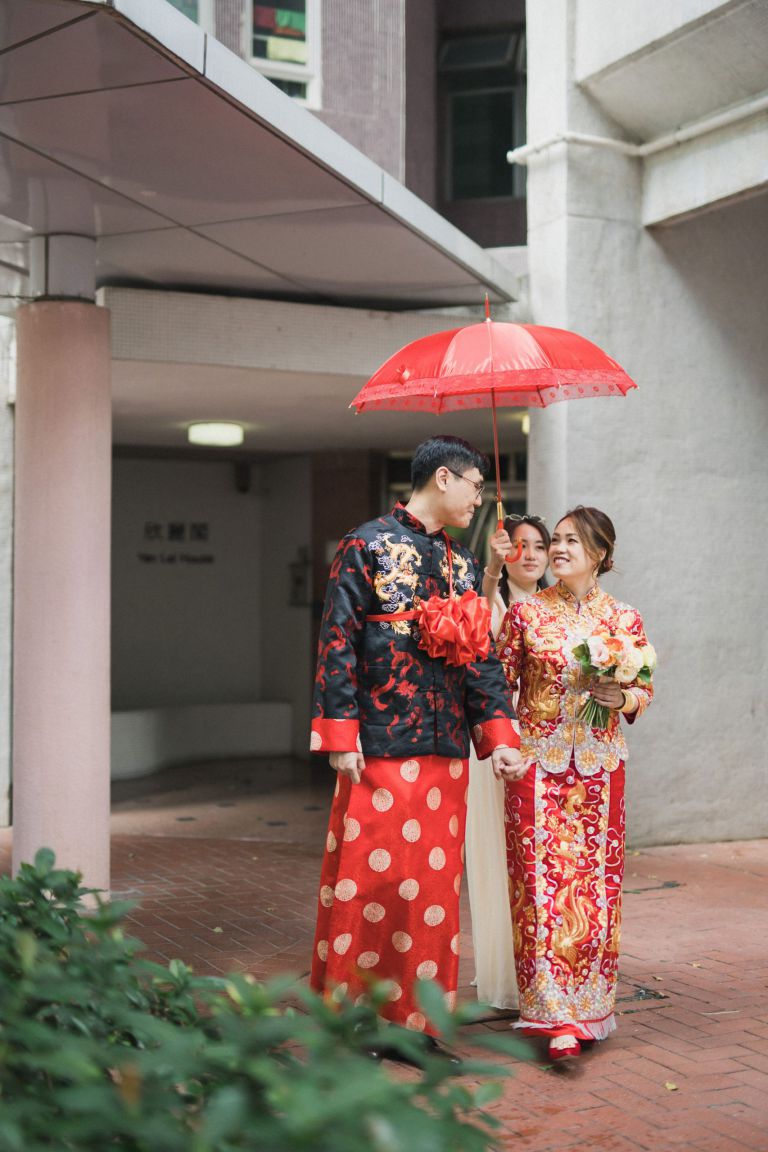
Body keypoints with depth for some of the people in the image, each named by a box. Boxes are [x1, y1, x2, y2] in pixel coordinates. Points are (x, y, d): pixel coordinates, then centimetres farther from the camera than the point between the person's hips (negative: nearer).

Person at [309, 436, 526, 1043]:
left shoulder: (463, 563, 15)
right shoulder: (367, 547, -3)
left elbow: (482, 655, 15)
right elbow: (338, 644, -8)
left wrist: (499, 736, 6)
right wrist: (341, 736, -14)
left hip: (446, 751, 6)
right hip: (380, 744, -6)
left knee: (434, 884, 7)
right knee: (369, 878, -2)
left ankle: (417, 1019, 17)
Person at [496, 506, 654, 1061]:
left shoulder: (624, 619, 4)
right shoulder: (526, 613, 2)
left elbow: (645, 693, 9)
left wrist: (620, 696, -11)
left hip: (598, 764, 1)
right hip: (537, 760, -1)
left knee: (595, 882, 4)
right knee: (542, 879, -6)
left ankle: (588, 1003, 20)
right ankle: (560, 1019, -2)